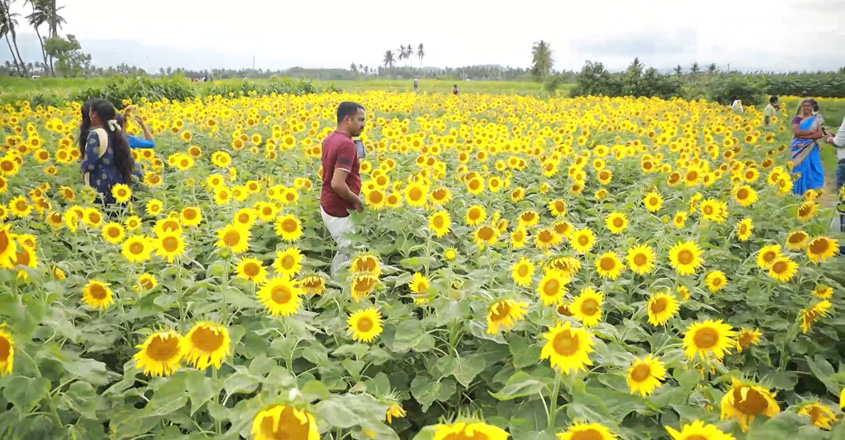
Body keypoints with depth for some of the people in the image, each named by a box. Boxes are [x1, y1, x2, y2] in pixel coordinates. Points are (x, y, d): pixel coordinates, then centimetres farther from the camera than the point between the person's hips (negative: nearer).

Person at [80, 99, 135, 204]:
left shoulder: (96, 134, -13)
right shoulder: (116, 133, 8)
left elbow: (87, 166, -16)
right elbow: (129, 161, 11)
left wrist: (82, 165, 5)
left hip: (101, 189, -7)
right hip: (117, 187, 8)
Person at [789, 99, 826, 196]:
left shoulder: (815, 120, 11)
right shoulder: (797, 118, 2)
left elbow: (820, 134, -2)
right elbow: (796, 132, -13)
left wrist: (806, 136, -13)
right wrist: (811, 131, -8)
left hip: (811, 149, 2)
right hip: (799, 148, -2)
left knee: (812, 170, -1)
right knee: (799, 170, -2)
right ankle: (798, 193, 3)